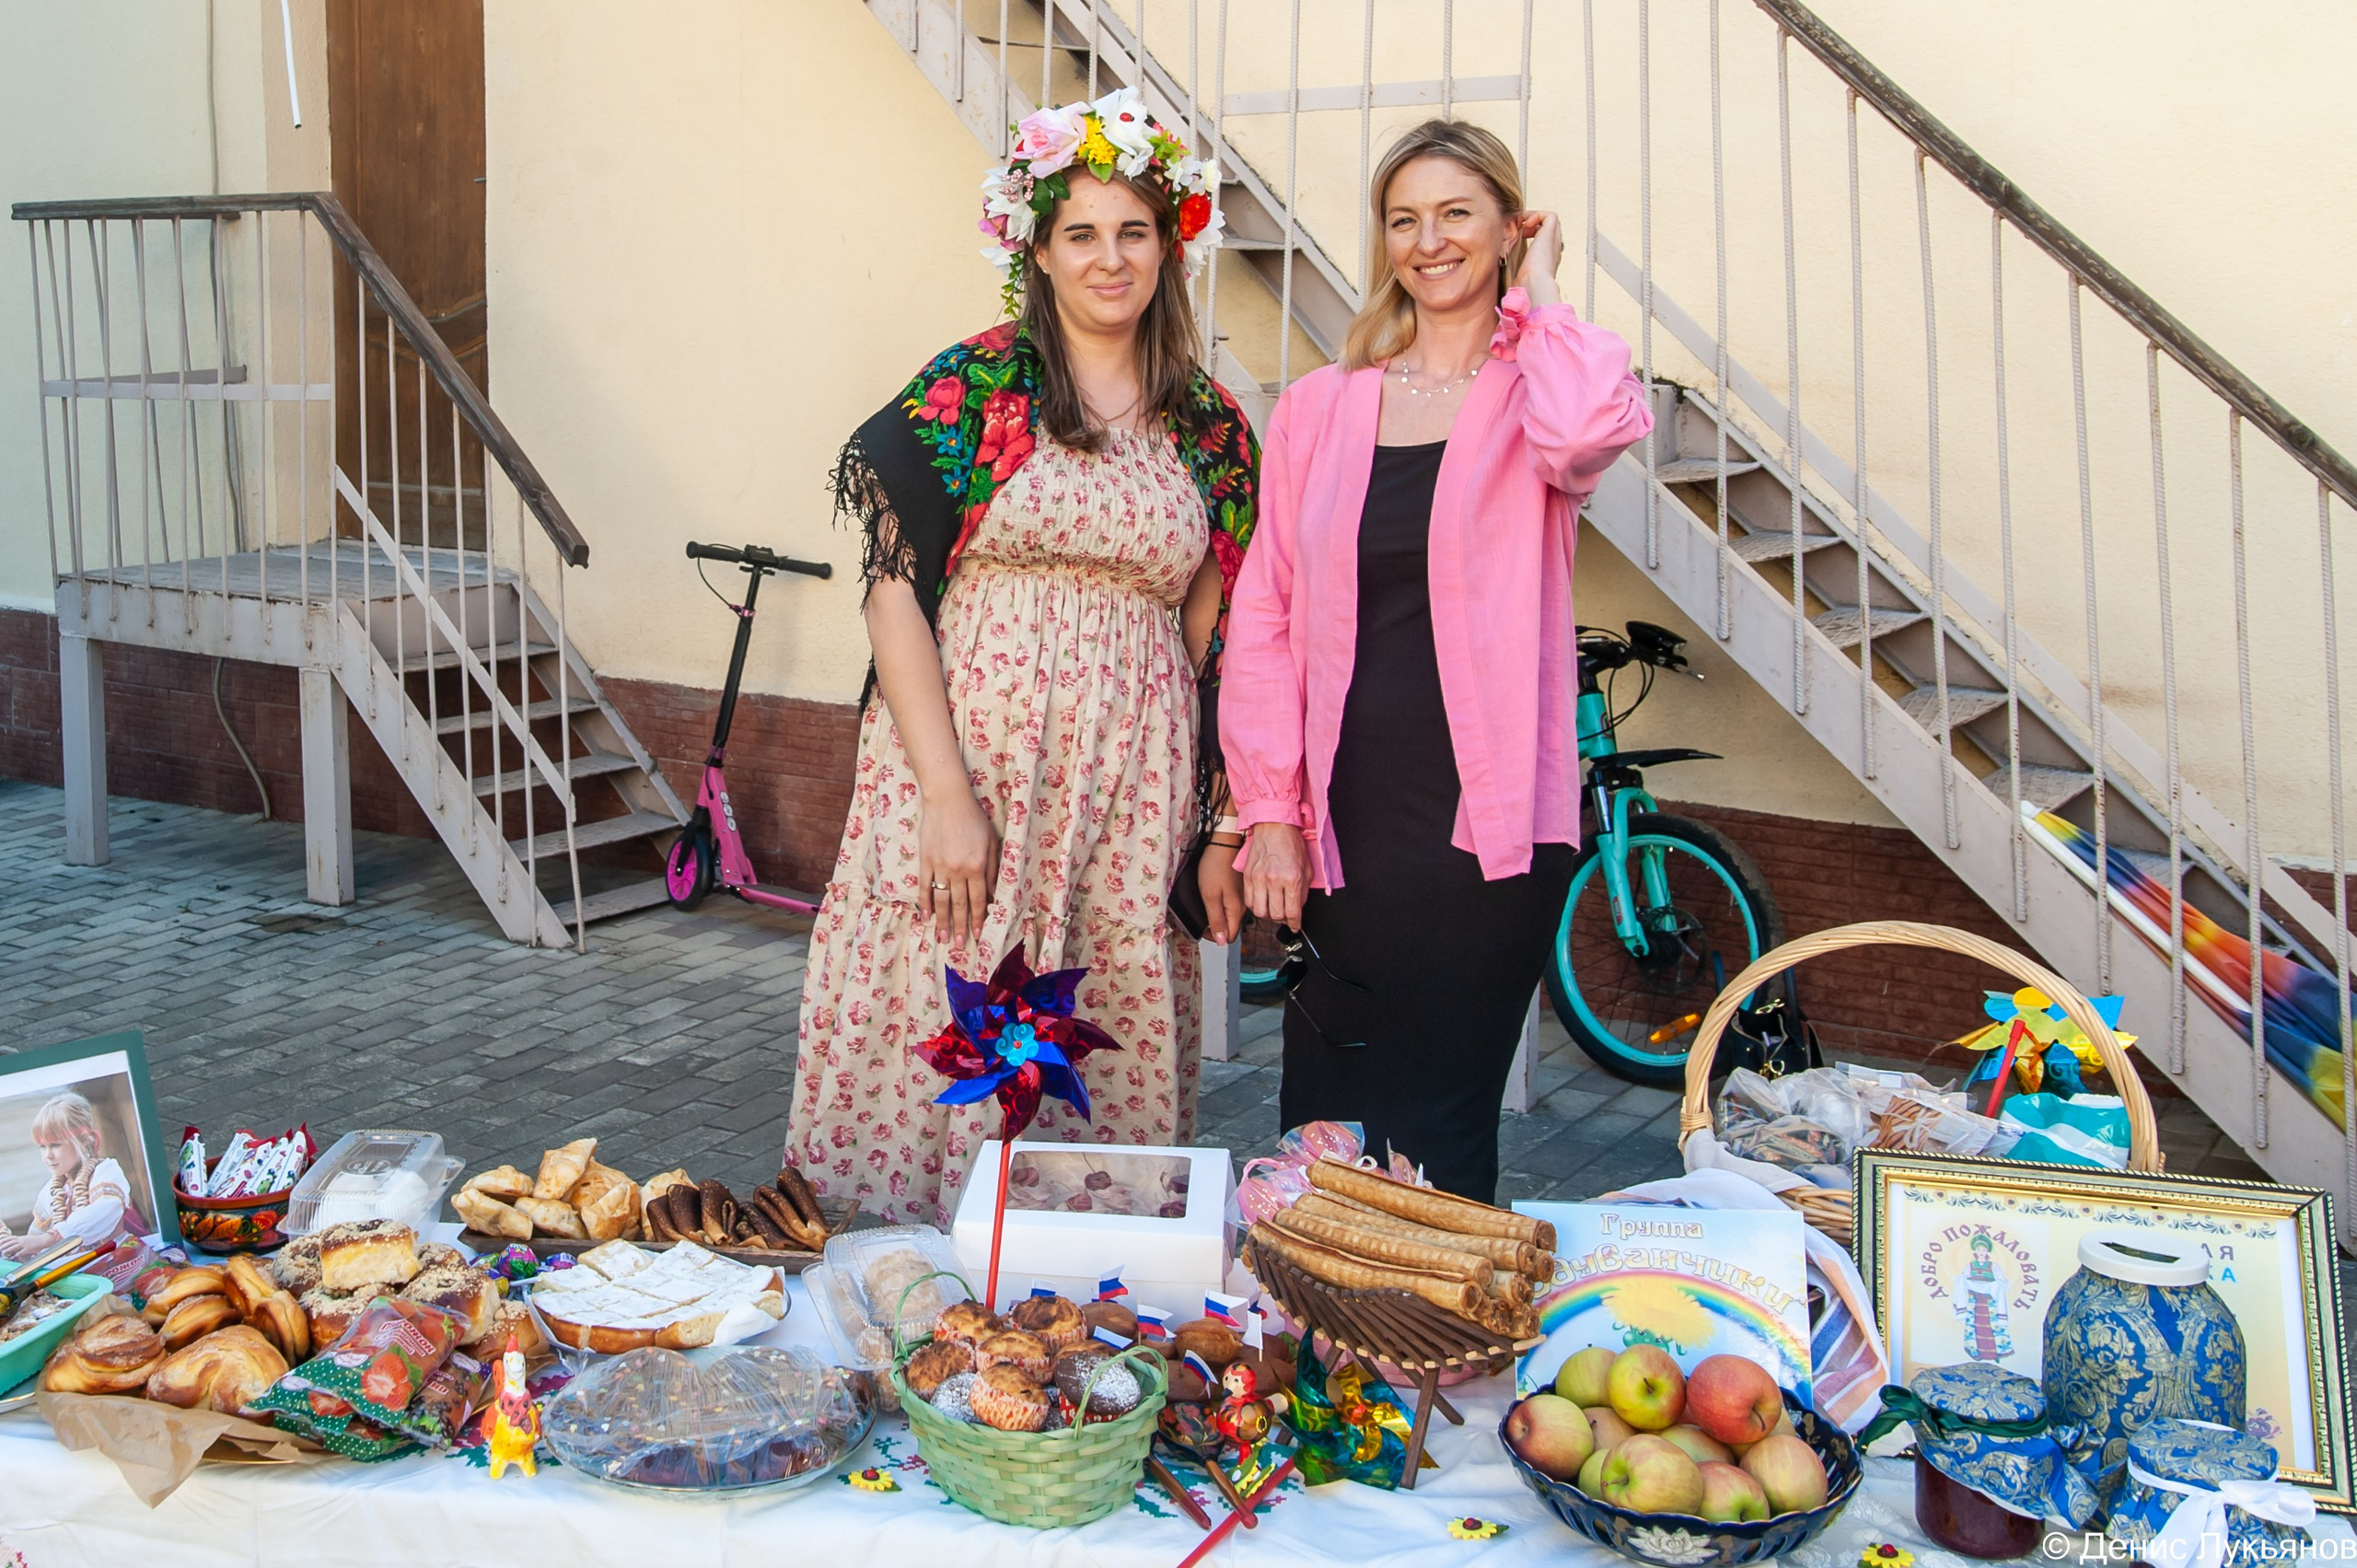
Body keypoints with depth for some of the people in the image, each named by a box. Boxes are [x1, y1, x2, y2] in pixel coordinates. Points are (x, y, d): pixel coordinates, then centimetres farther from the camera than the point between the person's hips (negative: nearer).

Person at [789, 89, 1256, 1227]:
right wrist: (945, 793, -14)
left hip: (1134, 788, 3)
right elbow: (895, 587, -6)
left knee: (1111, 1060, 5)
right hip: (972, 743, -2)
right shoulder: (973, 388, -1)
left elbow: (1215, 636, 11)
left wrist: (1223, 826, 6)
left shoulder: (1211, 429, 9)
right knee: (945, 1036, -1)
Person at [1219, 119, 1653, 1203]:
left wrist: (1535, 300, -5)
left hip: (1485, 824, -3)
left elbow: (1591, 431, -24)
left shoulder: (1534, 391, 2)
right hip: (1346, 821, 3)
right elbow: (1263, 618, 9)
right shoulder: (1319, 407, 11)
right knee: (1322, 1122, 8)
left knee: (1440, 1128, 1)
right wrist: (1270, 812, 1)